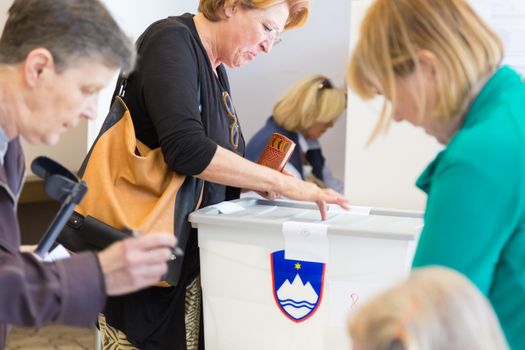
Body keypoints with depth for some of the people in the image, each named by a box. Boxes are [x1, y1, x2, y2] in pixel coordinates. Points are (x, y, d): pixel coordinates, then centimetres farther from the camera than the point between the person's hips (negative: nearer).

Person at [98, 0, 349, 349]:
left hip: (194, 252, 8)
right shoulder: (172, 42, -14)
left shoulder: (215, 66, 12)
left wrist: (260, 183, -3)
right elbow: (186, 148, -28)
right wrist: (282, 183, -25)